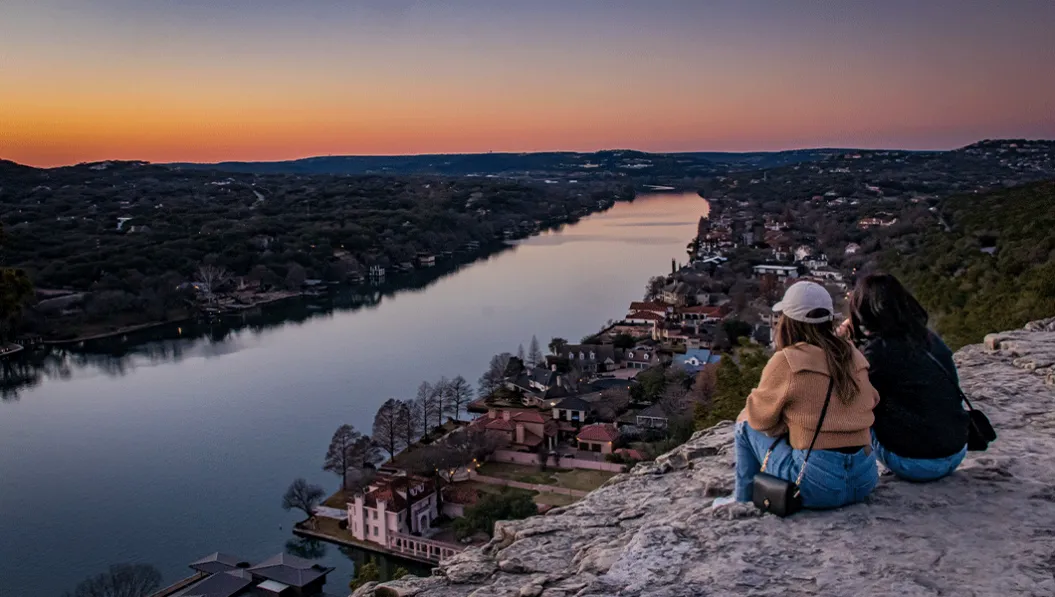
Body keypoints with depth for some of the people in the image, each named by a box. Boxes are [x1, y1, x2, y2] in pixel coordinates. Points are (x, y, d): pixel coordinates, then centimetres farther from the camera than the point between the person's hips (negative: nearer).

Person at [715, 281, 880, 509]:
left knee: (746, 423, 13)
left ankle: (743, 500, 25)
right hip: (865, 481, 6)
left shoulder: (786, 361, -10)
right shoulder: (853, 356, 6)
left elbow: (759, 417, 0)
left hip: (817, 486, -6)